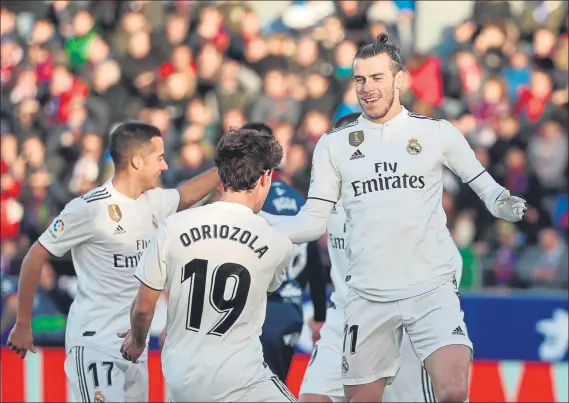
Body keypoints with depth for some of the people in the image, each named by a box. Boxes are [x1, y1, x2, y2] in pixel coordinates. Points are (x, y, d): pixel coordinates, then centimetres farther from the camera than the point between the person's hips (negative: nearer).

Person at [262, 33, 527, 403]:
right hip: (368, 298, 2)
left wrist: (506, 205, -13)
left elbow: (485, 187, 10)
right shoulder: (334, 144, 9)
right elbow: (315, 220, 9)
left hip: (432, 289, -2)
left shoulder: (437, 133, 4)